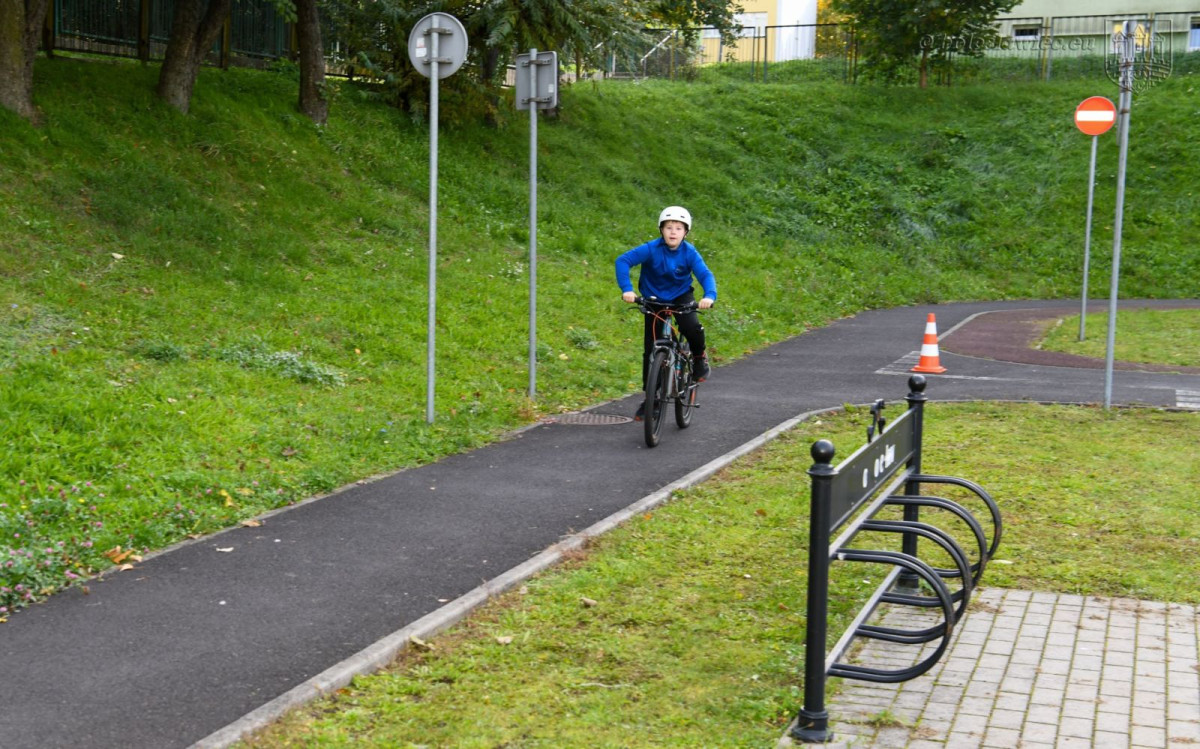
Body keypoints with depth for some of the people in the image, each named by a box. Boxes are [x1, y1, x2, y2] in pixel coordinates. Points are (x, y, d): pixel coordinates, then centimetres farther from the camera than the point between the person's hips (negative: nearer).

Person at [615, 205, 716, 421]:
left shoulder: (689, 252, -18)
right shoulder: (651, 249, -22)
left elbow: (705, 274, -25)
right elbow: (623, 261, -30)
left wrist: (709, 295, -46)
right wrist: (626, 289, -44)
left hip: (681, 297, 0)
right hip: (654, 300, 0)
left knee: (692, 328, -31)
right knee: (650, 350, -1)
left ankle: (699, 356, 4)